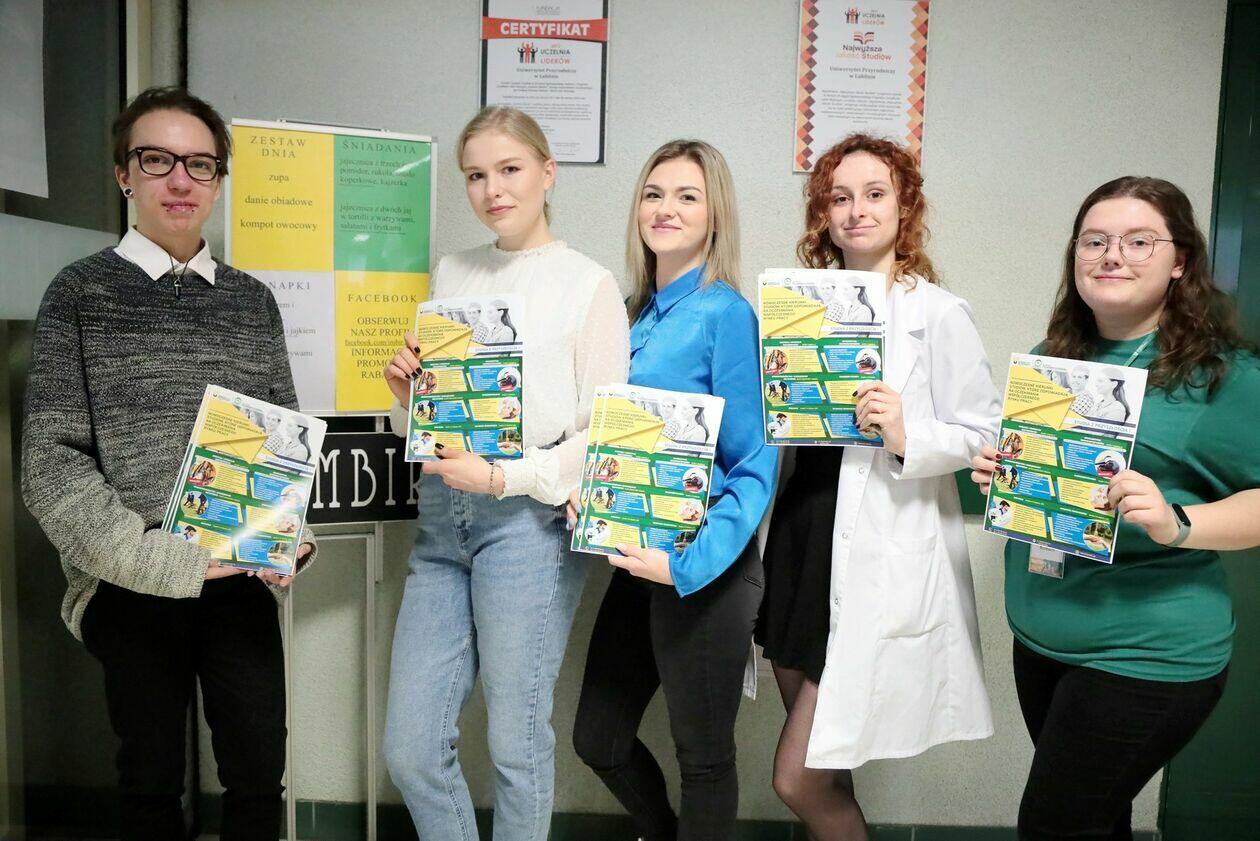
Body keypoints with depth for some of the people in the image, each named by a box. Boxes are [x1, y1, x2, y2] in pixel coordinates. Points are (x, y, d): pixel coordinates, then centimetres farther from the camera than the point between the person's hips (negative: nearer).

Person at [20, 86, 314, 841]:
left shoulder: (253, 299, 9)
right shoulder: (81, 293, -1)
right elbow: (52, 461, -7)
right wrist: (156, 555, -17)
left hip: (241, 580, 2)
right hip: (131, 583, -2)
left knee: (259, 775, 6)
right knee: (152, 778, 13)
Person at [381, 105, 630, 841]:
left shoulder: (590, 284, -1)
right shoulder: (451, 275, 14)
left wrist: (502, 479, -14)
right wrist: (408, 392, 0)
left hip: (529, 518, -5)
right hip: (443, 513, 5)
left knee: (517, 744, 5)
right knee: (411, 748, 8)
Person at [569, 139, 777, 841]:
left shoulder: (725, 313, -13)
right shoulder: (635, 311, 8)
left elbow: (755, 464, -15)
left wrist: (690, 563, -23)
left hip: (704, 569, -7)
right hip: (639, 558, 7)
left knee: (703, 756, 12)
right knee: (599, 738, 19)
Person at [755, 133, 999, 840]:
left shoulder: (939, 313, -5)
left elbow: (985, 434, -6)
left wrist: (907, 438, -22)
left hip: (887, 562, -6)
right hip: (805, 544, 6)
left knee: (800, 778, -4)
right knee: (817, 770, 16)